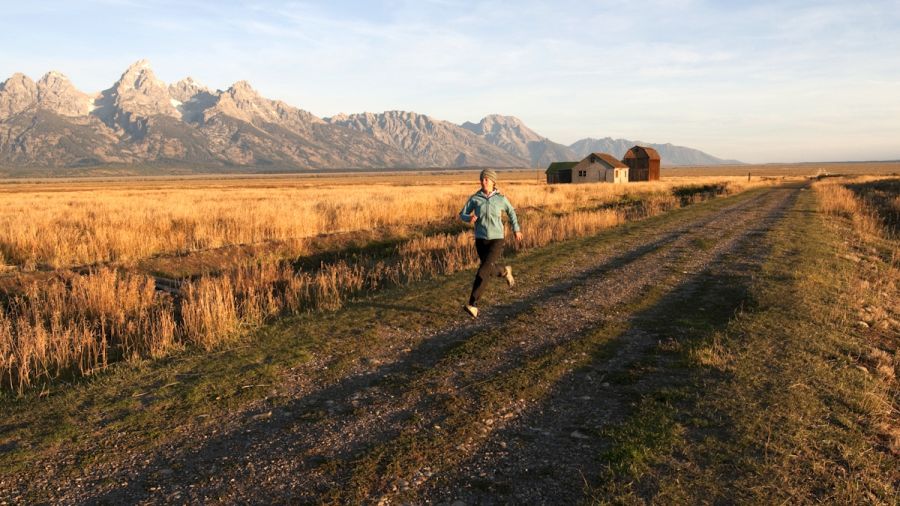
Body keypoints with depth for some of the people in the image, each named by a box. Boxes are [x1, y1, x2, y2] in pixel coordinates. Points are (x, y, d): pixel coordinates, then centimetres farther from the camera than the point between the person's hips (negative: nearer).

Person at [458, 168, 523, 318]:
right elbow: (462, 215, 4)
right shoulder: (474, 198, -2)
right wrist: (469, 218, -21)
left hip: (496, 240, -3)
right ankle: (505, 271, 53)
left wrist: (517, 229, 23)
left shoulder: (501, 199, -4)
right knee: (491, 270, 17)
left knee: (483, 271, -18)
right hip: (480, 240, 3)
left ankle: (472, 304, -19)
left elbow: (511, 211, 16)